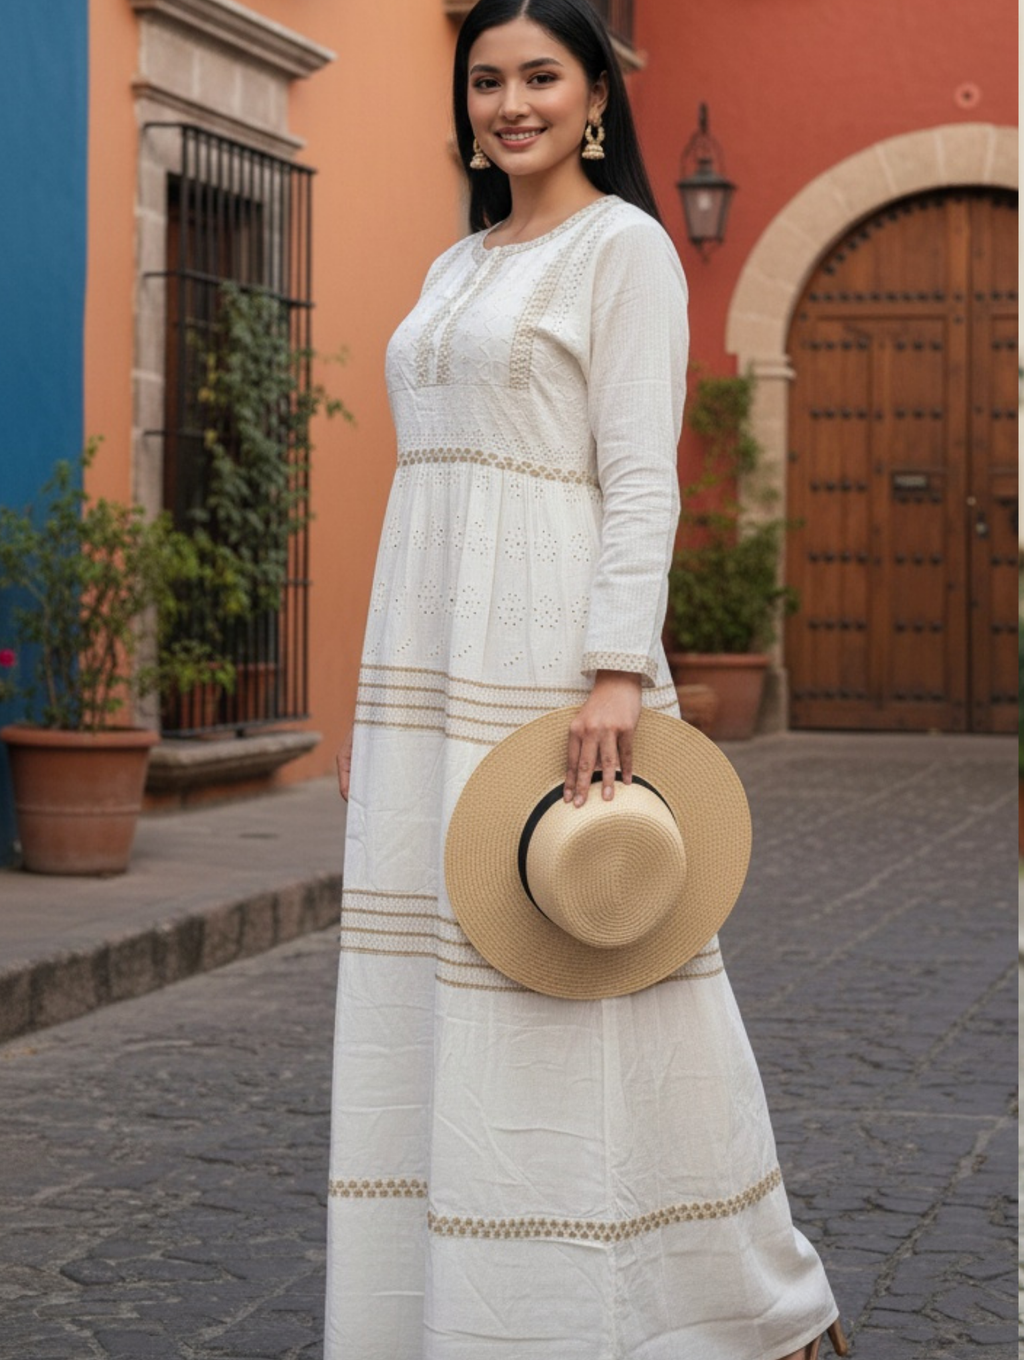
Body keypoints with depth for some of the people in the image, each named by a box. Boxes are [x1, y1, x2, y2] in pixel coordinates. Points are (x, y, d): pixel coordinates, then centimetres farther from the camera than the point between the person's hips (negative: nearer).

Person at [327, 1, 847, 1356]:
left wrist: (619, 672, -22)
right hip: (433, 648, 8)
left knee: (568, 969, -6)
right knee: (433, 985, 7)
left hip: (550, 646, -8)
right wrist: (377, 696, 17)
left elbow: (641, 476, -12)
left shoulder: (625, 246, -3)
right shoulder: (457, 267, 19)